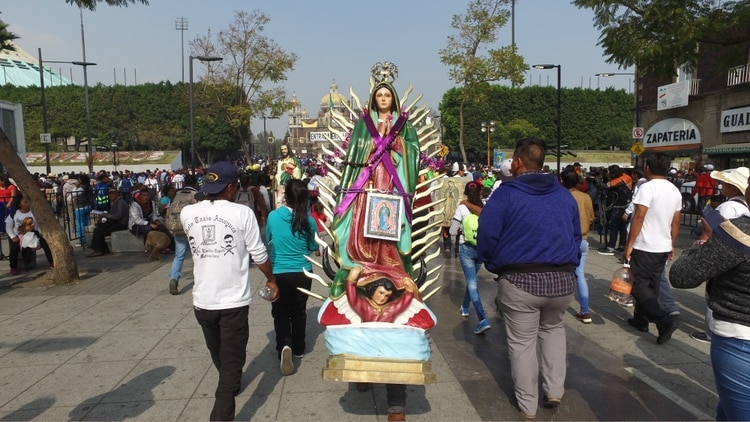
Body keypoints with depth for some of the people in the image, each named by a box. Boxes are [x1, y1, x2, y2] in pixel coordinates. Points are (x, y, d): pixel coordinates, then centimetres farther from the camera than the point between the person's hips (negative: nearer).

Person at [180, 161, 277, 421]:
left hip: (202, 300, 5)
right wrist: (271, 279, 9)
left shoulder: (187, 213, -2)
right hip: (233, 300, -5)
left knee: (219, 356, 27)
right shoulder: (242, 213, -13)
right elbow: (258, 254, -8)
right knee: (231, 361, 6)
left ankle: (230, 383, 52)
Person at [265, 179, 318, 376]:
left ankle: (285, 346, -12)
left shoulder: (273, 216, -11)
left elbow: (267, 240, 7)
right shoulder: (308, 219, -10)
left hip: (279, 273, -1)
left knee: (281, 313, 10)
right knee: (299, 311, 18)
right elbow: (314, 247, 5)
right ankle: (298, 348, 31)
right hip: (302, 273, 1)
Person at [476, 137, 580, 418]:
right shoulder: (565, 195, 10)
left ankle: (528, 405, 24)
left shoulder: (505, 194, -6)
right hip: (563, 279, 5)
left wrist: (493, 266, 7)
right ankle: (554, 391, 28)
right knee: (553, 329, 30)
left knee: (522, 343, 11)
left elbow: (486, 236, -9)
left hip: (519, 280, -4)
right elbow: (576, 236, 17)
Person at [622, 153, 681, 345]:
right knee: (651, 286, 16)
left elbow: (638, 218, -20)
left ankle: (665, 321, -13)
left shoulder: (647, 187, -16)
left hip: (644, 247, -8)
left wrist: (629, 245, -16)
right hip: (663, 247, 8)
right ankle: (641, 319, 26)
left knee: (639, 286, -2)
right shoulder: (675, 190, 8)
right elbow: (675, 222, 13)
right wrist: (672, 245, 23)